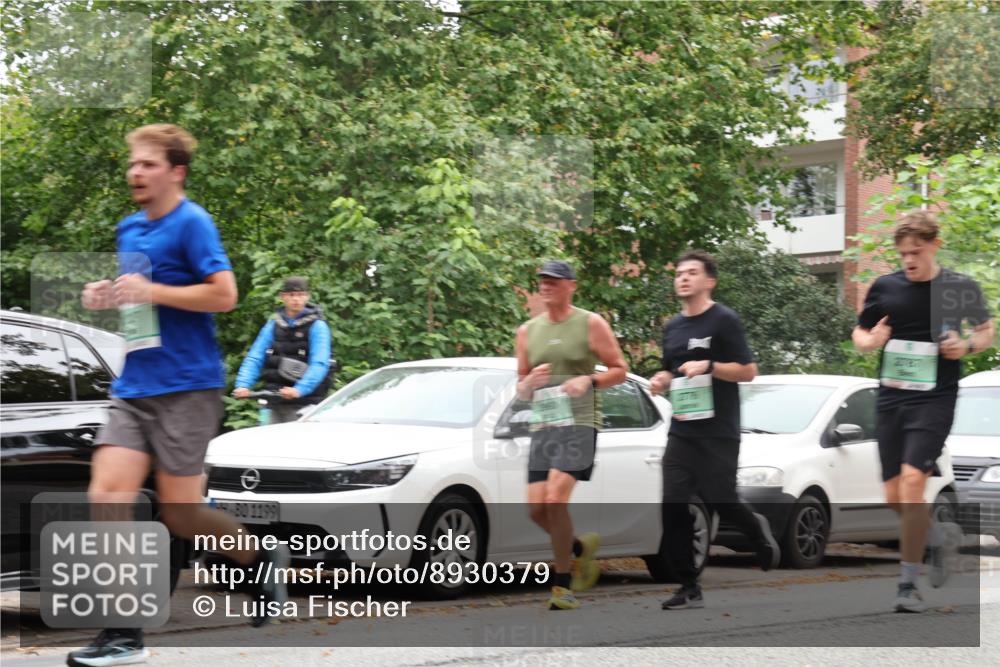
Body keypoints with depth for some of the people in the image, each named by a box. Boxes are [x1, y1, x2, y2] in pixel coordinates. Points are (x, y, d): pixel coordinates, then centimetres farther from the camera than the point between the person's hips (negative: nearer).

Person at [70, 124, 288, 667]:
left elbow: (224, 295, -16)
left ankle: (262, 559, 26)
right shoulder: (128, 230, 16)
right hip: (133, 389, 7)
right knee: (106, 497, -8)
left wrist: (151, 291, -19)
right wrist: (107, 296, 9)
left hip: (186, 388, -7)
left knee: (179, 513, -3)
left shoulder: (191, 224, -7)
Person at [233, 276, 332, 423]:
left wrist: (299, 390, -31)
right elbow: (254, 359, 6)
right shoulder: (272, 326, 13)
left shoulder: (316, 326, -3)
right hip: (276, 403, 5)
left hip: (304, 403, -5)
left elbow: (319, 364, -16)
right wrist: (243, 385, -13)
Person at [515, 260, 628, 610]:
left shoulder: (591, 324, 1)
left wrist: (589, 381, -14)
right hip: (542, 426, 5)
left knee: (555, 500, -19)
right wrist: (529, 383, -5)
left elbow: (619, 370, 4)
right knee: (537, 508, -3)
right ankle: (582, 547, 26)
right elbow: (521, 389, 19)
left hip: (579, 423, -5)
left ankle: (562, 584, -8)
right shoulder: (528, 331, 14)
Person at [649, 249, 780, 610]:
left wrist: (708, 366, -20)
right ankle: (689, 587, 1)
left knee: (720, 500, -3)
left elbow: (748, 371, -8)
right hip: (682, 430, 6)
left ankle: (758, 531, 32)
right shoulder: (672, 327, 14)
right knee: (673, 507, -4)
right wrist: (660, 381, 4)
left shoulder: (724, 321, -5)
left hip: (718, 432, -6)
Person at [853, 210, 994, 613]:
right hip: (890, 398, 4)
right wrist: (870, 341, -7)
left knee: (912, 481, -19)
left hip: (935, 398, -4)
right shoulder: (884, 288, 4)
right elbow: (859, 333, 16)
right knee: (894, 497, 4)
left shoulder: (961, 289, -2)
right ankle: (937, 537, 37)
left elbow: (986, 330, 12)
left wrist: (968, 345, -9)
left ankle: (908, 585, -11)